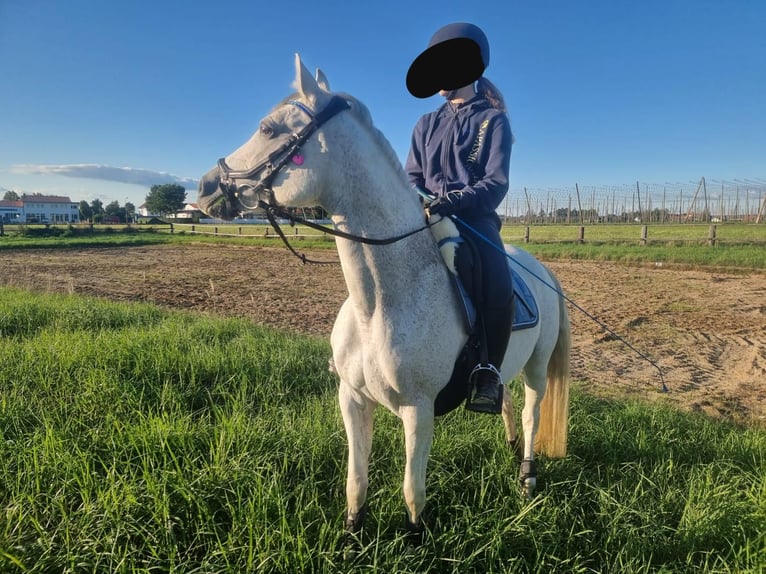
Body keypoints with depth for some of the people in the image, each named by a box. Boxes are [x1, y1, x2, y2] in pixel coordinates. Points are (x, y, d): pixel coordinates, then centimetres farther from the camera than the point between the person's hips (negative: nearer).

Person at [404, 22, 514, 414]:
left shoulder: (493, 120, 3)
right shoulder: (427, 125, 17)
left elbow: (496, 184, -8)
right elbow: (411, 176, 14)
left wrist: (453, 200, -25)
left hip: (475, 216, -4)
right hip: (428, 215, 5)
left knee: (498, 281, -32)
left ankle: (489, 372, -22)